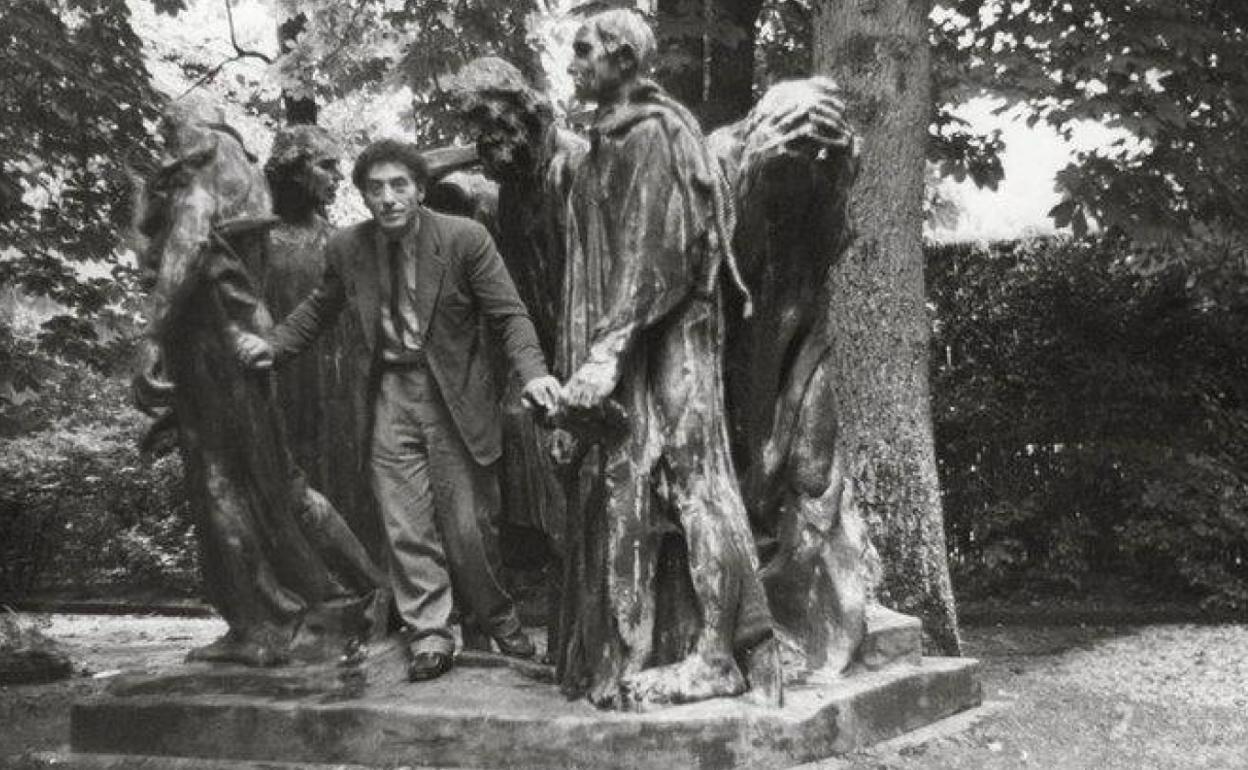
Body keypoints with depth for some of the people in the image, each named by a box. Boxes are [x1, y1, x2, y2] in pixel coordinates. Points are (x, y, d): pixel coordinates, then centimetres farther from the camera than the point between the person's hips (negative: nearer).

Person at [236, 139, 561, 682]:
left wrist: (532, 372, -25)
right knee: (406, 526, -1)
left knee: (468, 524, 2)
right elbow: (321, 307, 19)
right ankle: (428, 637, 11)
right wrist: (275, 344, 5)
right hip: (392, 394, 3)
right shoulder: (347, 249, 1)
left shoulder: (463, 238, -9)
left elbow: (509, 314, -9)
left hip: (455, 395, -3)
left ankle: (497, 618, 26)